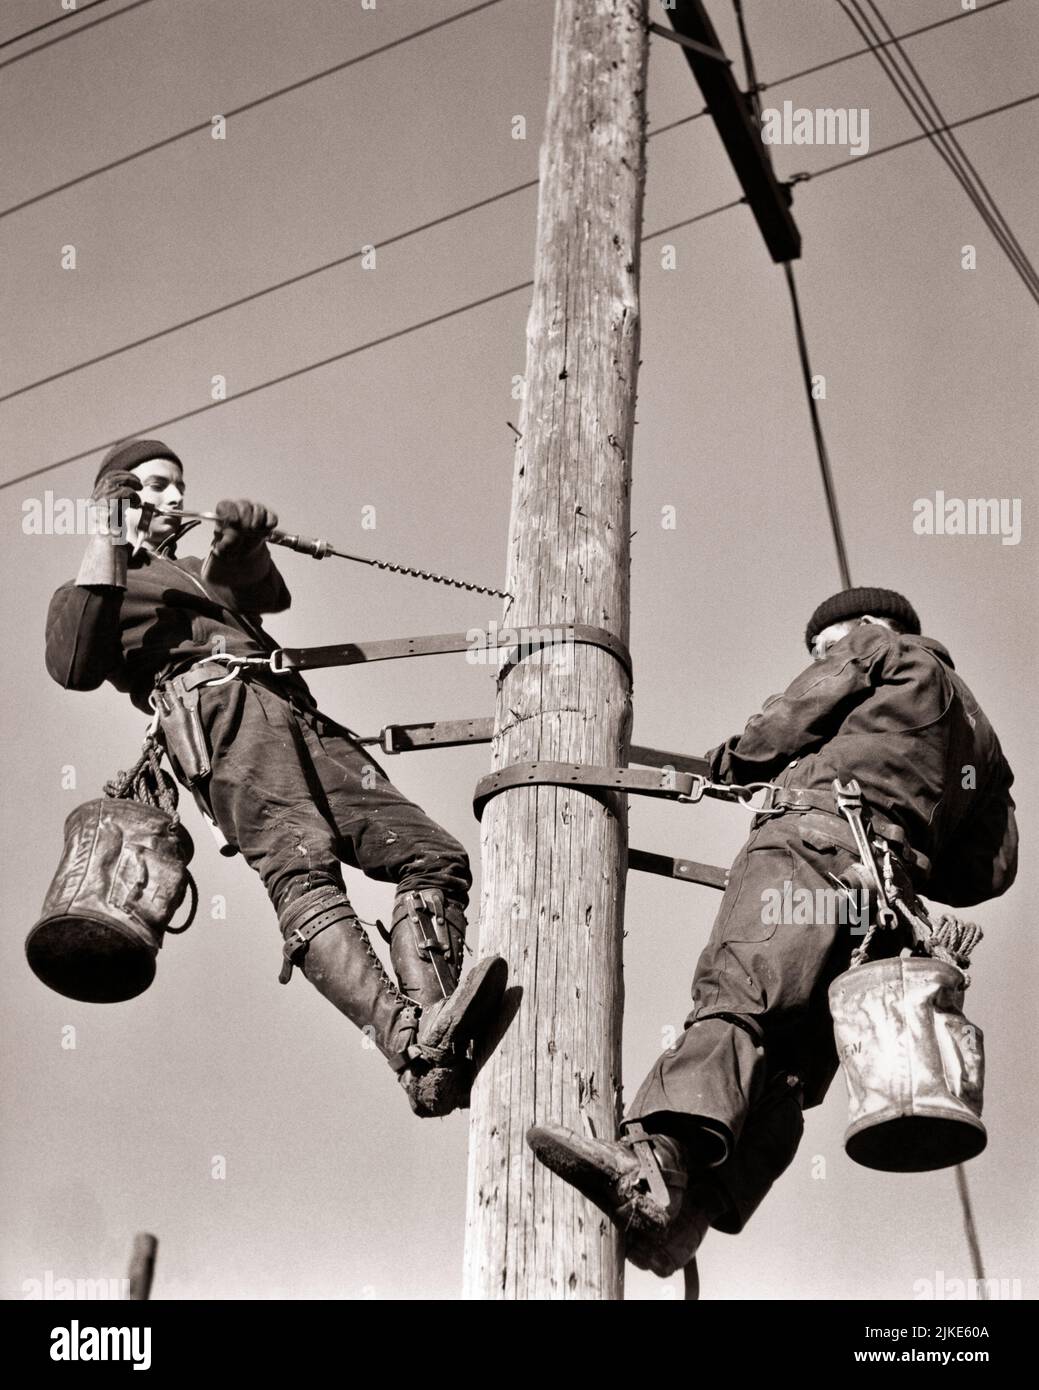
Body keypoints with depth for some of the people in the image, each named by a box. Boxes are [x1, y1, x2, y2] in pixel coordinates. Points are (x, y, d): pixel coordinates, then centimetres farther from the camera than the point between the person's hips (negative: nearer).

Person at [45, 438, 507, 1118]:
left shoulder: (192, 572, 44)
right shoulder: (98, 584, 25)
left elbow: (271, 595, 23)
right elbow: (73, 667, 3)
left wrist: (244, 543, 2)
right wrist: (105, 548, 2)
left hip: (299, 715, 7)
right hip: (216, 703, -6)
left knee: (433, 854, -16)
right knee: (303, 864, -32)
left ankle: (434, 1030, -36)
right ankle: (411, 1044, -51)